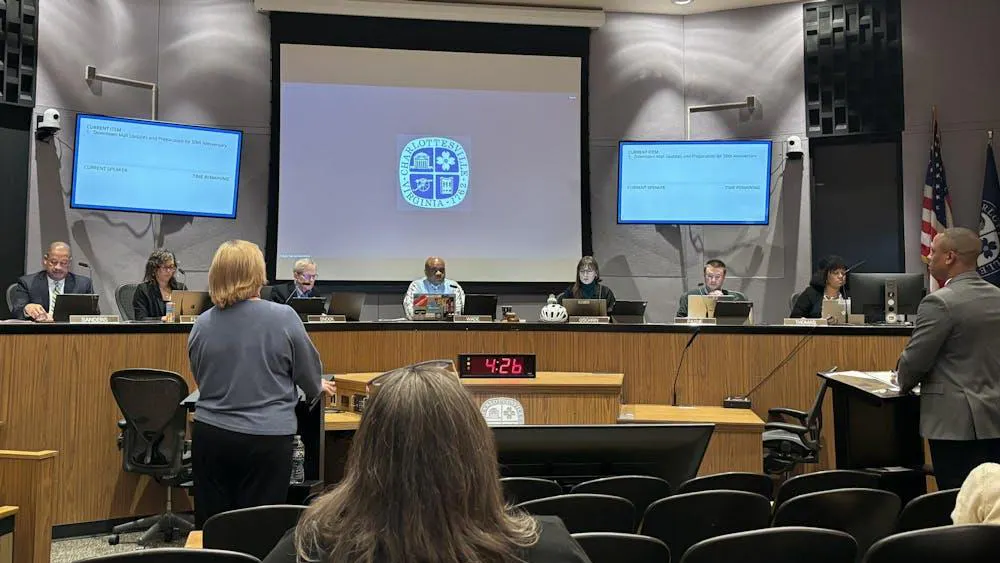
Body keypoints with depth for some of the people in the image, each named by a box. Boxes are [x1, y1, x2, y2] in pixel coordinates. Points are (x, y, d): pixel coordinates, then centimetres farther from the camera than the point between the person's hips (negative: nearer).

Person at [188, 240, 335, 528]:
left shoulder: (202, 324, -1)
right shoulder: (283, 317, -11)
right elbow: (310, 377, -1)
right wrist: (317, 387, 22)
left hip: (210, 434, 3)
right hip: (266, 438, -3)